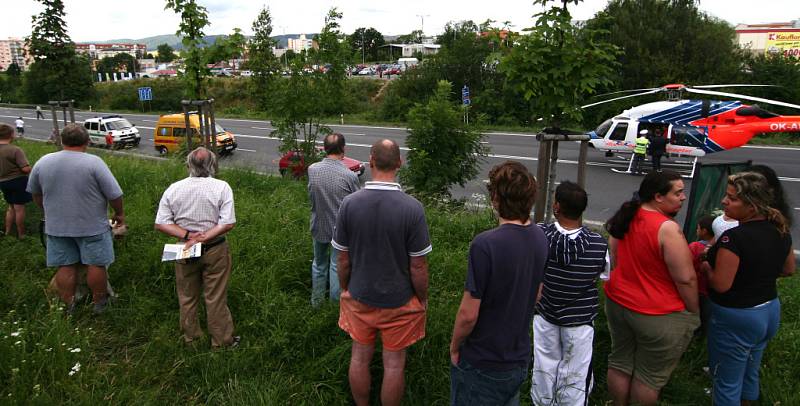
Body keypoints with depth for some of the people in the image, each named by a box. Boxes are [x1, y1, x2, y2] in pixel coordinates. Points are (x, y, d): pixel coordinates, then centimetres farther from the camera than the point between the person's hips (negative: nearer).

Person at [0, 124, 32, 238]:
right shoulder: (15, 150, -21)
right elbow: (26, 169, -25)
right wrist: (31, 170, -4)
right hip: (18, 181, -7)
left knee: (11, 207, 23)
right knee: (19, 208, 4)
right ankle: (21, 234, 13)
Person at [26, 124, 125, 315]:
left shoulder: (43, 162, 0)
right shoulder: (93, 162, -15)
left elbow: (35, 193, 13)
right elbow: (114, 194, -14)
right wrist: (119, 213, 3)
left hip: (56, 227, 4)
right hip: (92, 226, -4)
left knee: (65, 267, 13)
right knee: (95, 265, 8)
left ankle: (69, 306, 23)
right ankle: (100, 303, 21)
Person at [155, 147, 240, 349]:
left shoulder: (173, 189, -5)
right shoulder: (221, 187, -13)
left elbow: (161, 223, -7)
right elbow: (228, 222, -19)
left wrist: (187, 236, -13)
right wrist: (203, 238, -16)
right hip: (215, 250, -2)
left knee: (187, 298, 19)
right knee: (216, 299, 9)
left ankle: (191, 339, 34)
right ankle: (221, 341, 22)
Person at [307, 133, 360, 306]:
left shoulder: (312, 169, -13)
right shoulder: (349, 175, -22)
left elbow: (310, 196, 0)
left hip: (318, 227, 3)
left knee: (319, 264, 22)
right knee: (337, 266, 12)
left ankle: (316, 301, 36)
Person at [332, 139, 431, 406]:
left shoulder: (349, 204, -14)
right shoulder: (412, 208, -21)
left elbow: (343, 258, -5)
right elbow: (418, 266, -15)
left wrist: (345, 289, 13)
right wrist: (422, 299, 2)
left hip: (359, 297, 3)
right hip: (399, 302, -2)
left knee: (360, 358, 20)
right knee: (394, 364, 15)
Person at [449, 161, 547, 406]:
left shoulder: (485, 245, -29)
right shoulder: (540, 238, -5)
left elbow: (469, 314, -24)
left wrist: (455, 346, -6)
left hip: (482, 366, -6)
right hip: (520, 358, 6)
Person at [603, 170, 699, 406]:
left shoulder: (626, 217, -2)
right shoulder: (668, 228, -24)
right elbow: (685, 279, -20)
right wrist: (693, 314, -5)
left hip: (618, 303, 7)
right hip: (658, 315, -7)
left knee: (620, 363, 21)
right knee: (649, 376, 12)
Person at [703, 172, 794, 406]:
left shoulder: (734, 237, -29)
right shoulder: (781, 230, -3)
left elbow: (721, 285, -25)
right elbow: (788, 270, 12)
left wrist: (707, 266, -8)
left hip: (736, 318, -8)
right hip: (771, 310, 8)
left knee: (727, 382, 10)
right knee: (750, 373, 27)